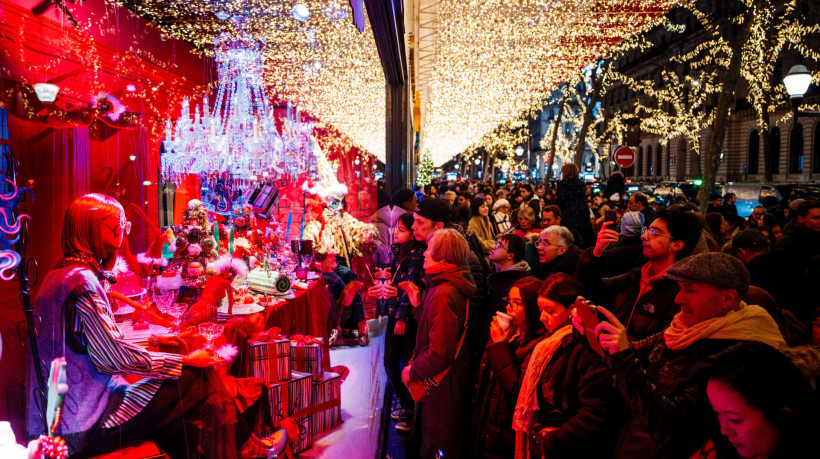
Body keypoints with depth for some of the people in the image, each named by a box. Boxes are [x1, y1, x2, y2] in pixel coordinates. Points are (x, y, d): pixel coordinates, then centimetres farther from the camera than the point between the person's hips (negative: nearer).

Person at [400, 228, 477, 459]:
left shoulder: (443, 294, -27)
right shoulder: (453, 287, 6)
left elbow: (440, 353, -29)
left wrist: (413, 371, -15)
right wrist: (418, 303, 6)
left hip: (441, 387, -10)